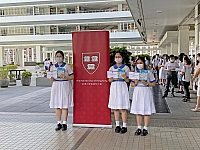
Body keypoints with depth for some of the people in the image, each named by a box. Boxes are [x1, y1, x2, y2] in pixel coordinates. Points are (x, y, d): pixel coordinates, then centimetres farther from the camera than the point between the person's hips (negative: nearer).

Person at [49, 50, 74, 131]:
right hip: (56, 86, 4)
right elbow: (51, 77, 14)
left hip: (65, 86, -4)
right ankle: (59, 123, 14)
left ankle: (64, 123, 8)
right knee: (57, 106, 5)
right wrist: (52, 79, -8)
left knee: (64, 105, -1)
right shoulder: (53, 67, 11)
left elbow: (72, 76, -3)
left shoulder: (67, 66, -1)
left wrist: (65, 77, -19)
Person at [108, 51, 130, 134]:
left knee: (123, 108, -3)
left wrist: (125, 77, -21)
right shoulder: (112, 68, 11)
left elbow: (128, 80, 0)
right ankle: (117, 125, 16)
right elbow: (110, 80, 7)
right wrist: (112, 77, -15)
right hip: (114, 87, 3)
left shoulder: (126, 68, 2)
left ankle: (124, 126, 5)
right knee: (115, 108, 6)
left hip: (122, 87, -3)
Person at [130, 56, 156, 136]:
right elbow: (131, 83, 11)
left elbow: (153, 83, -1)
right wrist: (135, 83, -10)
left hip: (146, 92, -4)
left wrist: (147, 83, -17)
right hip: (137, 92, 4)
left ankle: (145, 129, 7)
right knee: (138, 110, 7)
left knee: (146, 111, -1)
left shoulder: (148, 72, -2)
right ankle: (139, 128, 16)